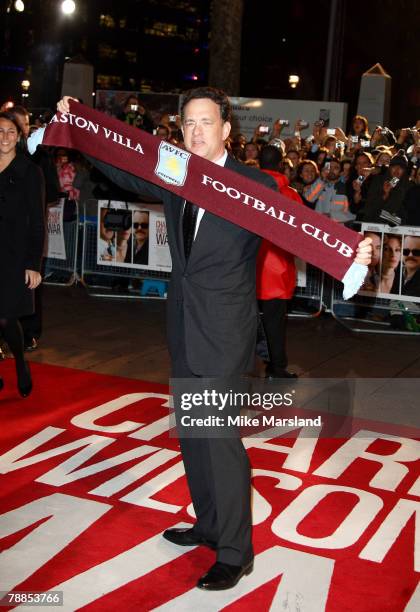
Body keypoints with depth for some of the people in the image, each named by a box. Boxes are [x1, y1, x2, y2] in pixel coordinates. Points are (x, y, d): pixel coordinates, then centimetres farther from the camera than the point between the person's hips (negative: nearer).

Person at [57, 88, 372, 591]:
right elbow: (124, 171, 21)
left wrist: (349, 252, -41)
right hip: (184, 328, 7)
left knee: (220, 436, -5)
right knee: (192, 433, 17)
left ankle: (235, 552, 11)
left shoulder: (254, 185, -13)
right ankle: (208, 525, 36)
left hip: (225, 332, -7)